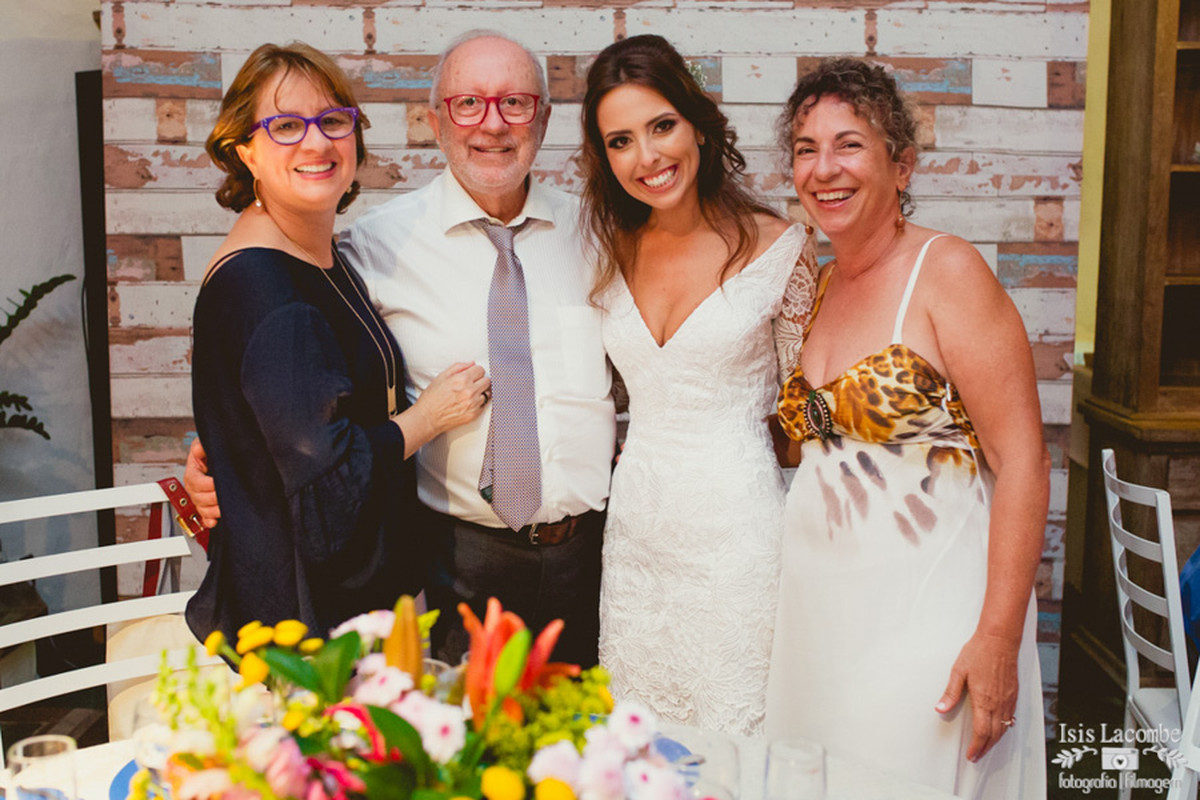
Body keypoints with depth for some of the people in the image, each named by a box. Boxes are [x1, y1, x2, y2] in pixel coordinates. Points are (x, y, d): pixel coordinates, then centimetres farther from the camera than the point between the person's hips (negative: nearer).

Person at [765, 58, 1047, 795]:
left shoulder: (945, 271, -11)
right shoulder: (819, 286, 9)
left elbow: (1023, 461, -15)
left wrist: (999, 638, -20)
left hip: (926, 612, -6)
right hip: (818, 610, 6)